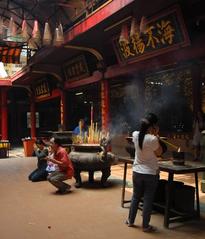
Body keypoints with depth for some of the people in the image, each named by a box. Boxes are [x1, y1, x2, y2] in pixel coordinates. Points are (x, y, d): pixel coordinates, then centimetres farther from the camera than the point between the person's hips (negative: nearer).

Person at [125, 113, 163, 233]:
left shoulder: (135, 135, -6)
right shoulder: (153, 139, -23)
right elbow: (159, 153, -7)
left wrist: (153, 135, 6)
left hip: (137, 172, 5)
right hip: (151, 173, -5)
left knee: (136, 197, 19)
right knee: (148, 199, 8)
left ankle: (131, 221, 31)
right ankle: (146, 226, 19)